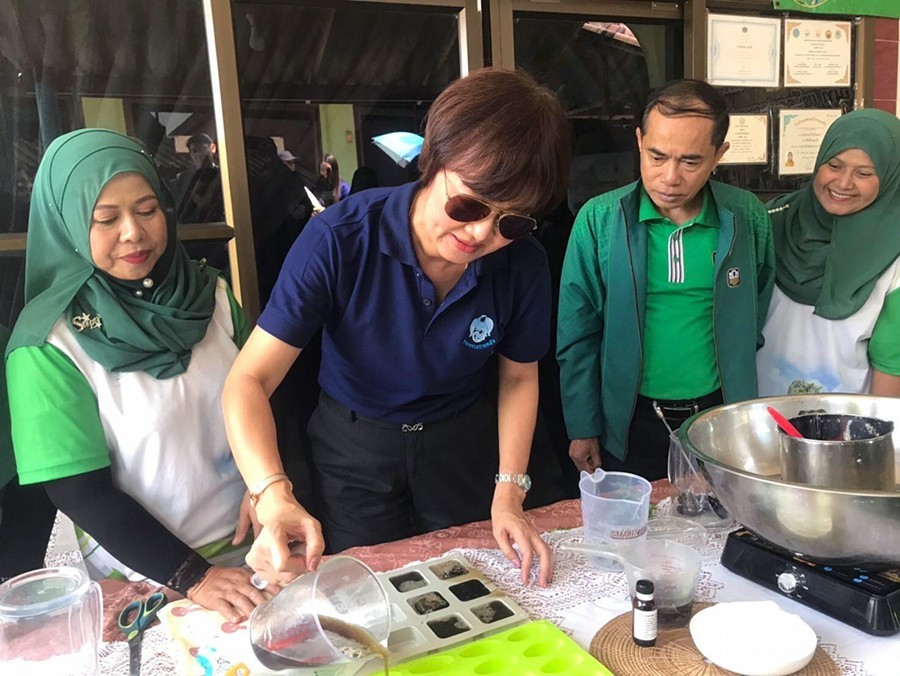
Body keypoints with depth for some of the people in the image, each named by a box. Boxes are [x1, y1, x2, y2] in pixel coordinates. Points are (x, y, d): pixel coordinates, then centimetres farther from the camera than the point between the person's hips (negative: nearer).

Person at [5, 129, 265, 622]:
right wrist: (191, 576, -19)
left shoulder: (209, 293, -4)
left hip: (254, 542, 4)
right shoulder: (47, 339, -15)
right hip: (145, 577, -3)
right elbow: (80, 491, -14)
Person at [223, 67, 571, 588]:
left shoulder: (524, 264, -20)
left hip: (463, 441, 2)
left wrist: (508, 495, -11)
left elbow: (519, 378, -3)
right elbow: (250, 380, -29)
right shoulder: (339, 239, -30)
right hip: (354, 445, -2)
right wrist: (275, 498, -45)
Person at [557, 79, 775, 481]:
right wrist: (582, 429, -3)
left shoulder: (747, 218, -6)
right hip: (630, 423, -1)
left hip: (719, 414, 2)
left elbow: (757, 319, 7)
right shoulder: (598, 219, -12)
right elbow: (577, 335, -6)